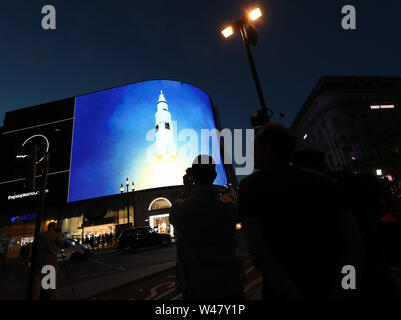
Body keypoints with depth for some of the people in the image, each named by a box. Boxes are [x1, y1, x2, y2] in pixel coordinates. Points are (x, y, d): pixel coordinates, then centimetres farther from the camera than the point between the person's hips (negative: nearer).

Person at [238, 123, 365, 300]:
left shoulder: (250, 185, -9)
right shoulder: (324, 181, 2)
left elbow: (258, 254, -19)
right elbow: (355, 245, -4)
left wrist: (294, 295, -14)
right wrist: (340, 293, -9)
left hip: (281, 292, -3)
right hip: (331, 291, 3)